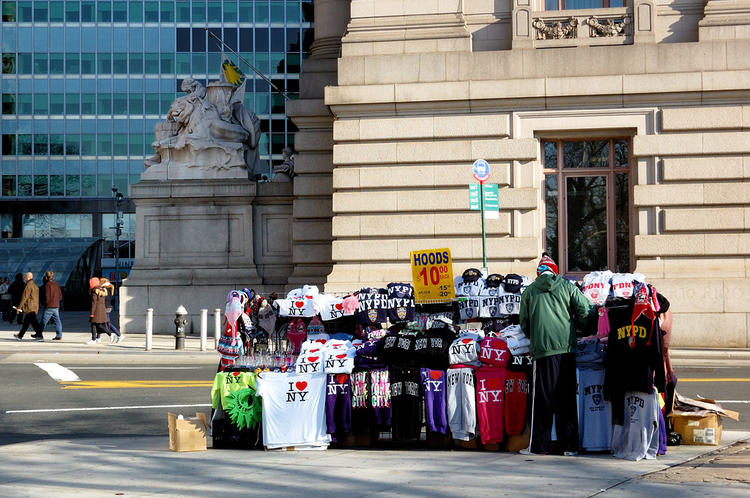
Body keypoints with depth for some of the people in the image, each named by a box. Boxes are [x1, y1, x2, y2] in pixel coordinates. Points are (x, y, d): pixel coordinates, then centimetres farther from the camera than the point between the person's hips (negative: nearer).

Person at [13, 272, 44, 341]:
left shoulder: (28, 285, -14)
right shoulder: (35, 286, 15)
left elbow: (24, 297, -16)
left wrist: (19, 307, -11)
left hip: (29, 307, -9)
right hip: (35, 307, 9)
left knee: (34, 322, -11)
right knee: (26, 322, 17)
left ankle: (40, 336, -15)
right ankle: (20, 335, 26)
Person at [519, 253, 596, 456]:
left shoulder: (529, 291, 8)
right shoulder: (567, 286, 6)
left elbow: (524, 324, 14)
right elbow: (586, 313, 2)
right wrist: (584, 329, 23)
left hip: (542, 349, -1)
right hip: (567, 347, 1)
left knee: (543, 397, 3)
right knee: (567, 397, 6)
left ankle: (539, 445, 4)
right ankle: (569, 445, 7)